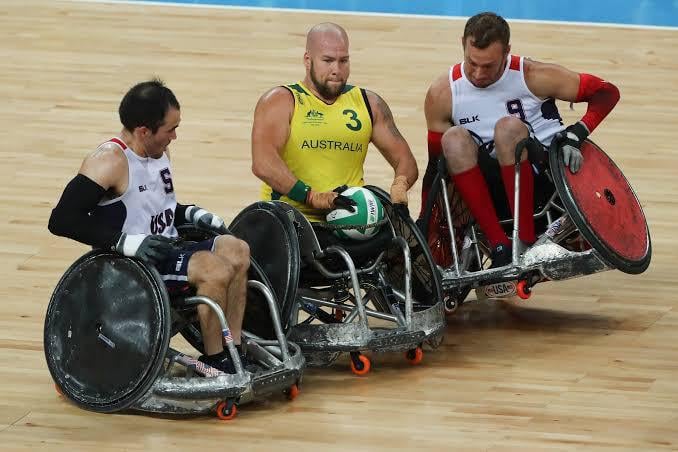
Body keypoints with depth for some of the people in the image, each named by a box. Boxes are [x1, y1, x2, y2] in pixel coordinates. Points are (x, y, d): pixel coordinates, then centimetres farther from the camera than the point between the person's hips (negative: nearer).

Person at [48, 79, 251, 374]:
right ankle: (214, 361, -10)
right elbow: (62, 220, -24)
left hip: (166, 253, 9)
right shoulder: (110, 161, -16)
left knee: (237, 251, -6)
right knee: (216, 270, -24)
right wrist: (124, 242, -29)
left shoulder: (160, 152, 12)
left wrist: (191, 214, 8)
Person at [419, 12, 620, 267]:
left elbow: (607, 92, 0)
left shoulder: (533, 77, -7)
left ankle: (526, 243, -33)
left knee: (508, 127, -31)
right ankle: (500, 246, -31)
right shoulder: (442, 94, -1)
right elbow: (435, 162, 9)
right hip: (492, 187, 3)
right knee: (454, 139, -26)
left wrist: (576, 134, -17)